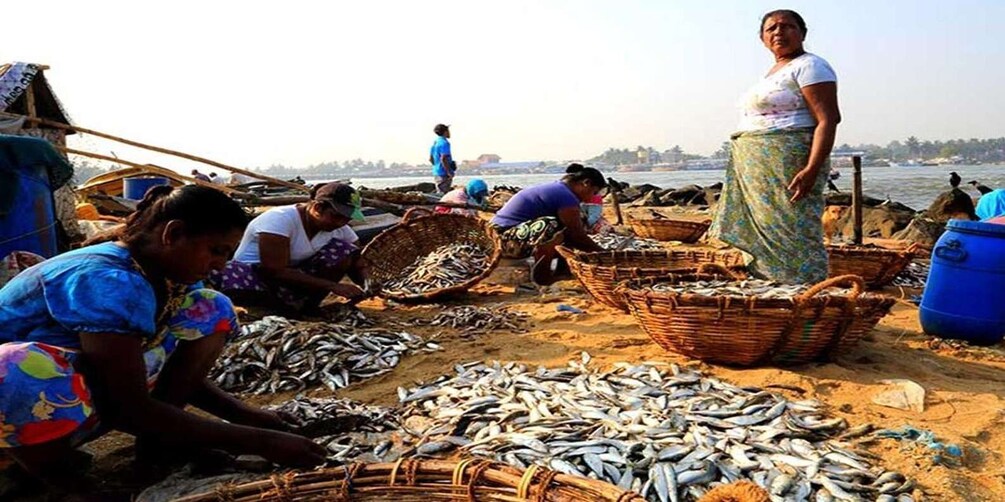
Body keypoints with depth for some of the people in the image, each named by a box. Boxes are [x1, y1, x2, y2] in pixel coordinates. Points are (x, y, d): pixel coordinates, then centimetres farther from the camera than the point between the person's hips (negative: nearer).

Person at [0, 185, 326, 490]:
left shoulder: (173, 276, -5)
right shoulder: (109, 282, -31)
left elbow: (185, 375, 4)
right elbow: (134, 408, -30)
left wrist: (246, 416, -11)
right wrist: (257, 441, -29)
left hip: (91, 393, 7)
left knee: (211, 311, -3)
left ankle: (156, 440, -3)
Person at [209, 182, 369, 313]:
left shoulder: (340, 228, -7)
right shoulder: (279, 220, -26)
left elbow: (358, 265, -2)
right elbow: (276, 271, -31)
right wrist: (332, 285, -34)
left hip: (296, 274, 5)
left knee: (344, 250, -16)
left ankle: (302, 304, -14)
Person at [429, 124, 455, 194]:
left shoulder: (434, 143, 14)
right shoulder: (444, 143, -15)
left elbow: (430, 159, 19)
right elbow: (443, 159, -24)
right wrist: (449, 172, -20)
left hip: (436, 173, 9)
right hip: (444, 174, -9)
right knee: (443, 193, -8)